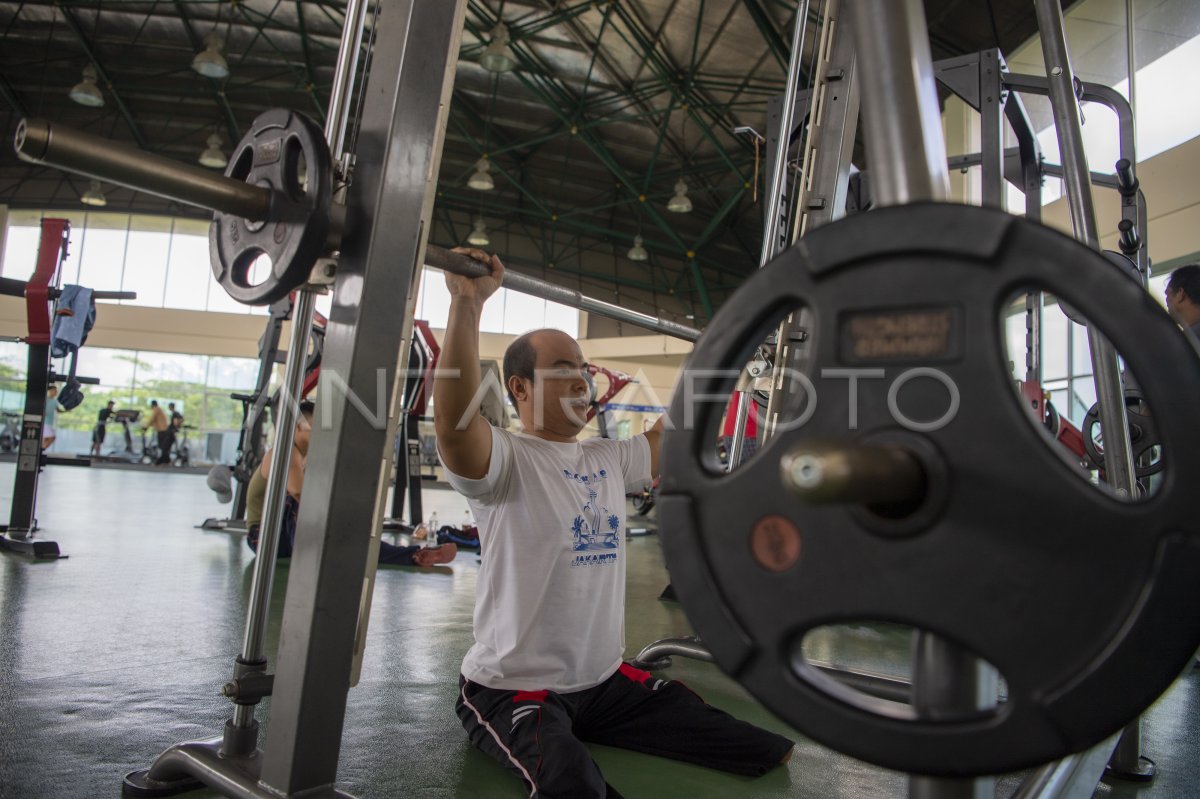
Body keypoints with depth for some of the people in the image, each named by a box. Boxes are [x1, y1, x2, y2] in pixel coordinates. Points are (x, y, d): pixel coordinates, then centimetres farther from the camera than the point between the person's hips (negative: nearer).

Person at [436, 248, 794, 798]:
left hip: (607, 681, 7)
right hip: (513, 689, -7)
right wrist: (467, 303, -40)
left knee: (773, 753, 3)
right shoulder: (504, 460, -14)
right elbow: (455, 423, -34)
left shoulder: (611, 459, 9)